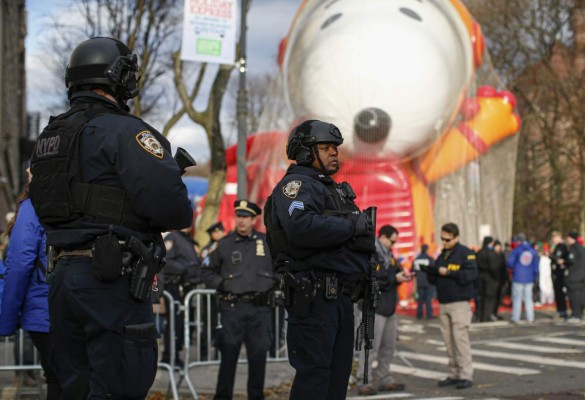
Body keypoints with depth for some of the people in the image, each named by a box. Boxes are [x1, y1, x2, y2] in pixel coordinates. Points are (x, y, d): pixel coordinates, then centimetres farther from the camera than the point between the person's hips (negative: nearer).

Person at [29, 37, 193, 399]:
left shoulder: (51, 136, 16)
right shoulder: (123, 131, -11)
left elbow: (48, 211, 17)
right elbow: (169, 204, -21)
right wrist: (182, 212, 5)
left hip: (62, 272, 8)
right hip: (110, 277, -8)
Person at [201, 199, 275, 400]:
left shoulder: (267, 242, 8)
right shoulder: (225, 243, 5)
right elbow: (208, 271, 12)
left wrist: (273, 283, 5)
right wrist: (221, 284, -3)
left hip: (261, 308, 2)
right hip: (233, 308, -1)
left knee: (258, 355, 5)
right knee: (229, 354, -2)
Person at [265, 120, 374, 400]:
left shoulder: (335, 189, 24)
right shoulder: (296, 184, -7)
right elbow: (301, 227, -27)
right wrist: (351, 226, -17)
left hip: (341, 298, 10)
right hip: (314, 297, -10)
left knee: (339, 371, 13)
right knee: (314, 371, -11)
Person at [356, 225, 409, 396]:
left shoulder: (387, 254, 16)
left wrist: (402, 274, 2)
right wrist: (394, 278, -19)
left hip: (389, 308, 10)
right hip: (375, 308, -10)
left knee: (388, 347, 13)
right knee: (371, 347, -8)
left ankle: (384, 380, 22)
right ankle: (364, 383, -5)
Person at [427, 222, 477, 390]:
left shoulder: (465, 253, -5)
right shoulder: (442, 255, 16)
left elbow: (471, 275, -17)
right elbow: (434, 279, 16)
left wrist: (448, 272, -18)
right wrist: (430, 271, -5)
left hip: (459, 303, -6)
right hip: (443, 304, 6)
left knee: (460, 338, -10)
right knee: (449, 341, 6)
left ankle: (466, 375, -6)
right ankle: (454, 374, 11)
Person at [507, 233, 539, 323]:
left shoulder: (516, 250, -9)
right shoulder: (533, 251, 3)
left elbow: (510, 263, -11)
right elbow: (536, 266, 6)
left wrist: (514, 268, 11)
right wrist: (534, 277, 16)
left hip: (518, 278, -3)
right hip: (529, 278, 3)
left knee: (517, 298, 3)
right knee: (528, 298, 9)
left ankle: (515, 318, 3)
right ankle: (530, 318, 8)